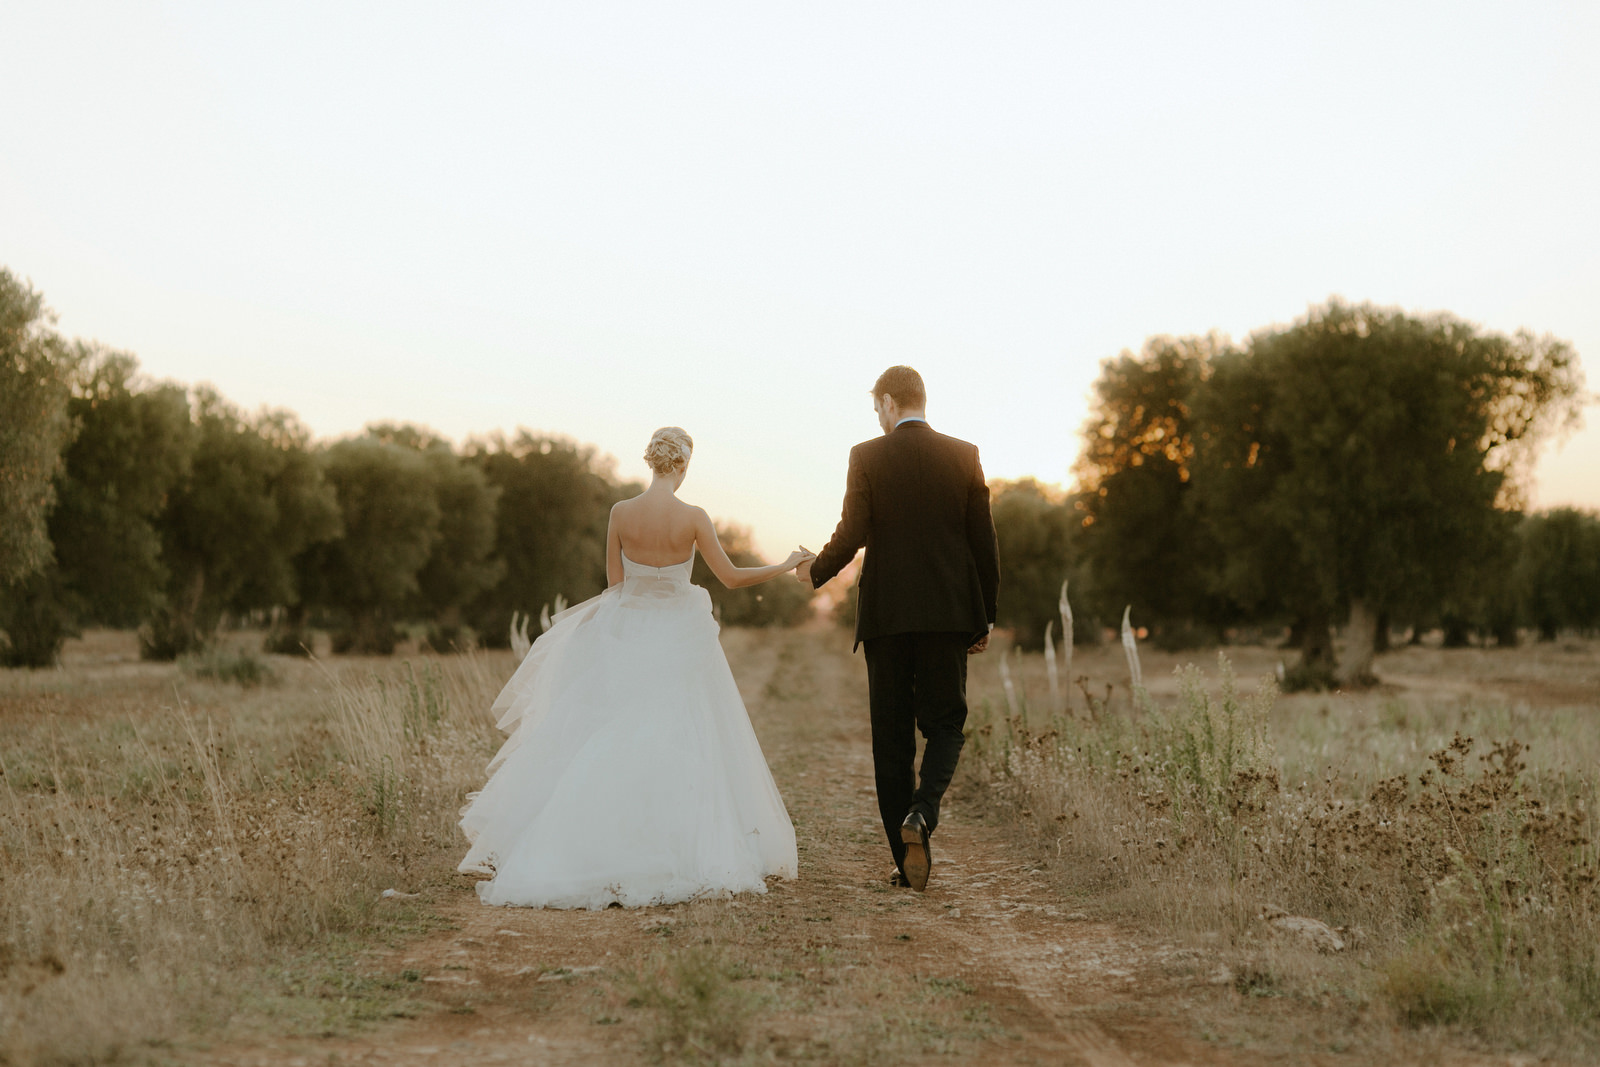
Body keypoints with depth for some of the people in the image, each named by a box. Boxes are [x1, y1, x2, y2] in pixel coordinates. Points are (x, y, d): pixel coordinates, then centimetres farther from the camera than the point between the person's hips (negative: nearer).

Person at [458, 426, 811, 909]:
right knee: (678, 751, 7)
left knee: (606, 750, 8)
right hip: (679, 645, -2)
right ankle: (681, 854, 8)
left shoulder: (621, 514, -6)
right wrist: (787, 565, 8)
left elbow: (615, 582, 2)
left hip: (625, 642, 2)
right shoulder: (693, 519, -12)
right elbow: (731, 577, -5)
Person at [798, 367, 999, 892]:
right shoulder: (964, 456, 3)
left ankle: (907, 859, 8)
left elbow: (851, 535, -8)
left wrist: (815, 572, 12)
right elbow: (984, 540, 3)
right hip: (949, 612, 1)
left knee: (892, 737, 7)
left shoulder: (867, 457, -3)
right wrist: (985, 617, 11)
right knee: (945, 724, 12)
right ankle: (921, 812, -15)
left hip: (886, 613, -1)